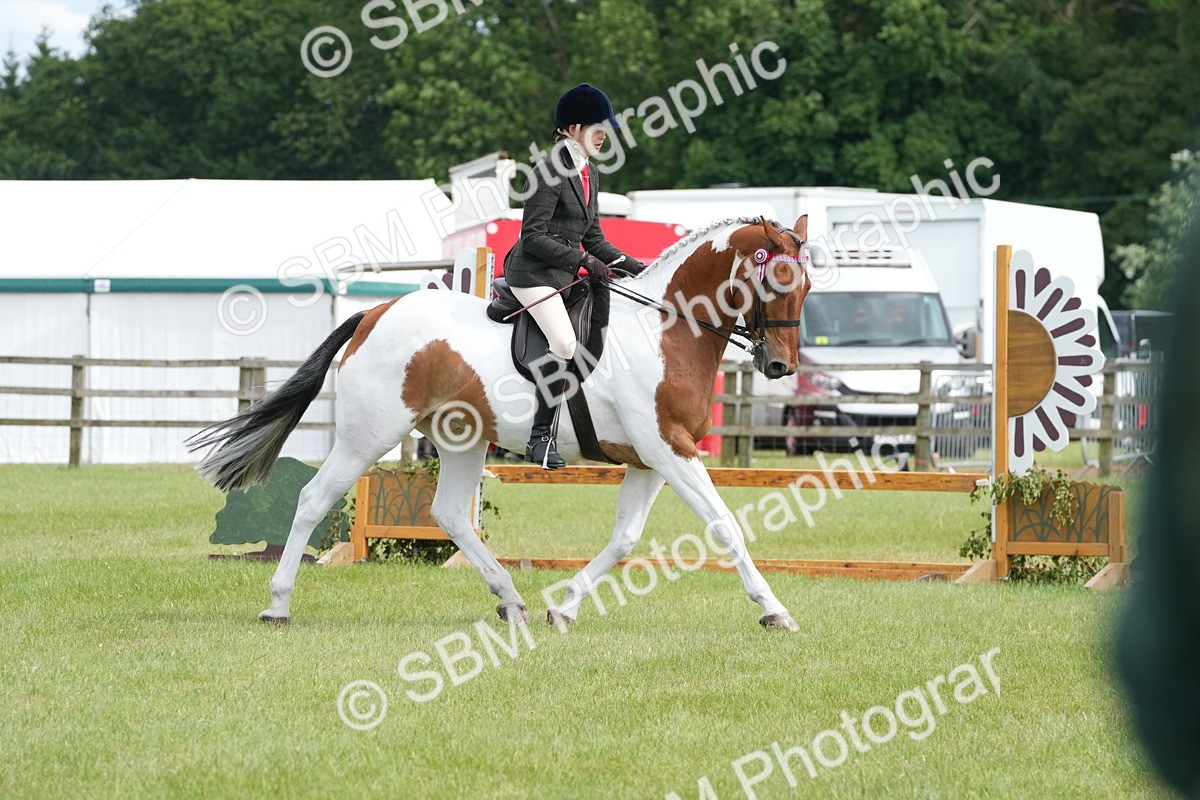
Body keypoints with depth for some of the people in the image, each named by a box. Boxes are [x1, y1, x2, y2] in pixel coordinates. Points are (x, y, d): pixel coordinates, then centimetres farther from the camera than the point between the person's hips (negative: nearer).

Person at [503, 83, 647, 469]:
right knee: (564, 343, -27)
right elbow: (533, 236, -16)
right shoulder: (550, 171, -12)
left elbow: (593, 238, 21)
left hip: (564, 274, 10)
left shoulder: (588, 174, 16)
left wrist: (634, 266, 11)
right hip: (533, 272, -10)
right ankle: (541, 438, -23)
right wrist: (583, 260, -20)